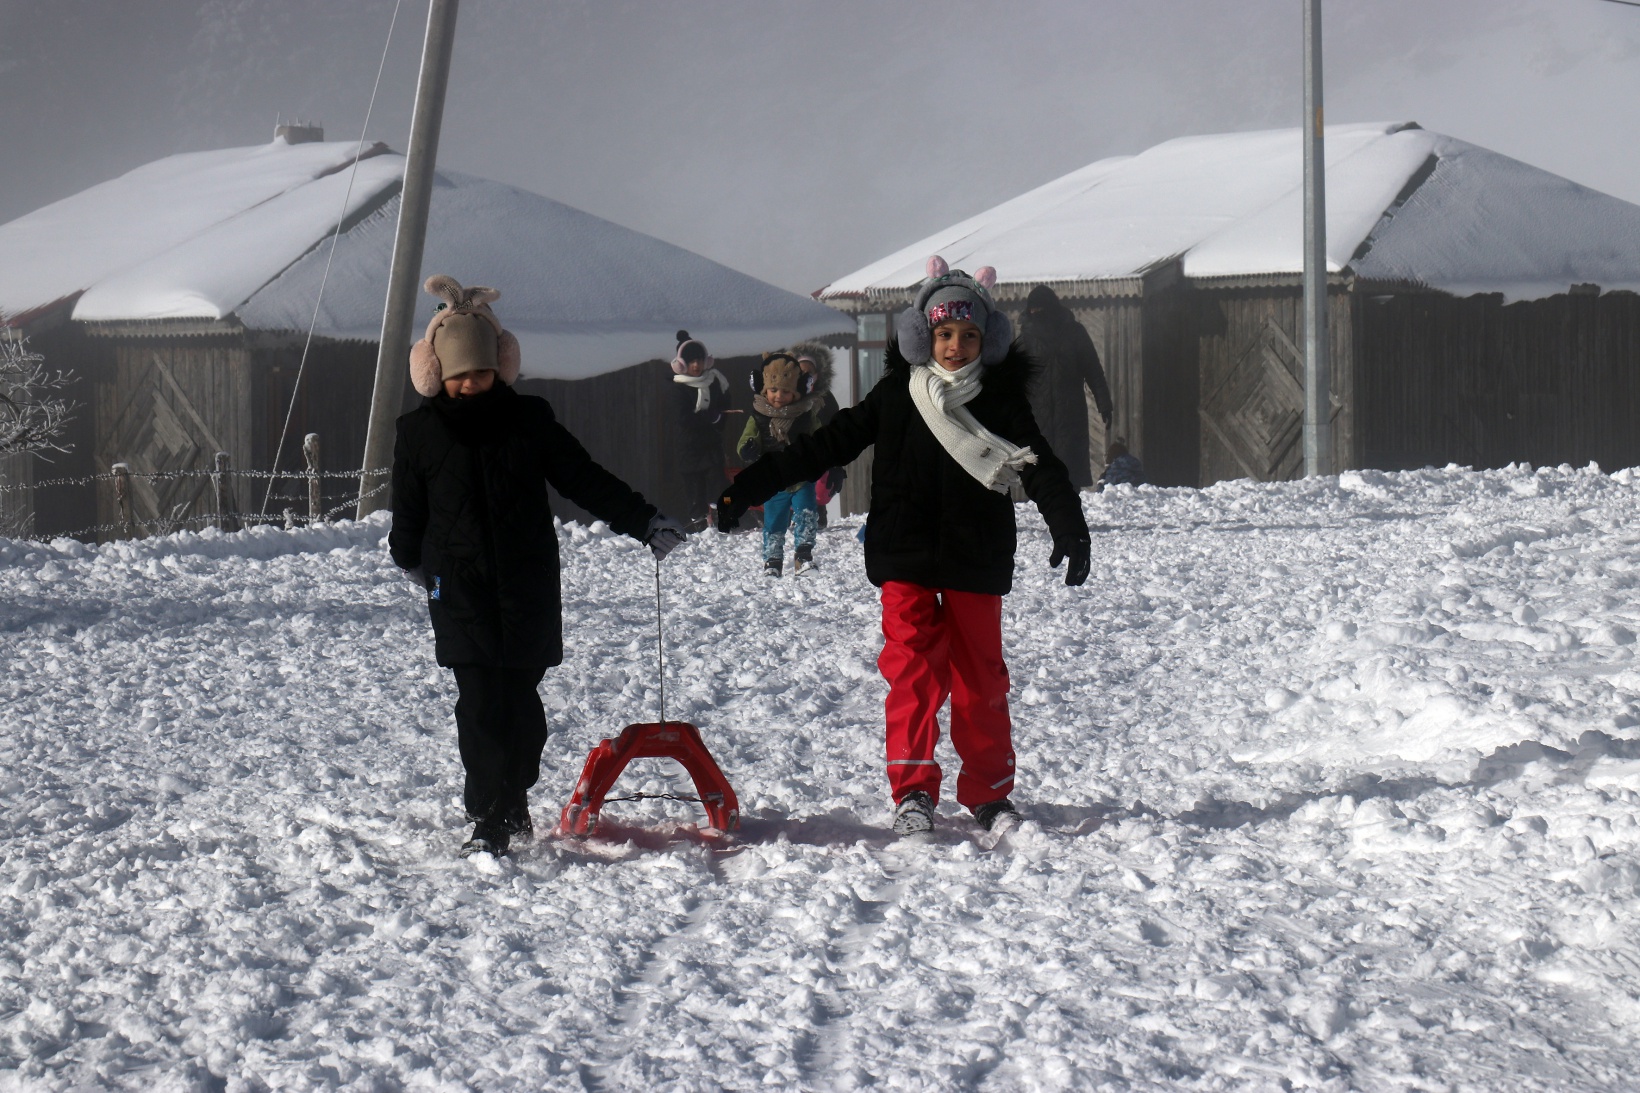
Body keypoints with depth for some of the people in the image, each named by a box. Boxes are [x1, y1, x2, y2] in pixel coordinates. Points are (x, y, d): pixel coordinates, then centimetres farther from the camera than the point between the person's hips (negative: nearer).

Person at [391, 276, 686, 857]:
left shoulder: (528, 418, 2)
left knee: (521, 697, 5)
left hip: (528, 581, 1)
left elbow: (585, 478, 6)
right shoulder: (419, 431, 2)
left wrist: (645, 522, 2)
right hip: (459, 586, -1)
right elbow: (408, 511, 16)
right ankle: (488, 818, -10)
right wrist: (411, 558, 29)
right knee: (479, 701, -9)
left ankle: (513, 801, 21)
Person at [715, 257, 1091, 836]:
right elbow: (830, 444, 6)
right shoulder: (896, 394, 4)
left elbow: (1041, 468, -6)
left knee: (980, 673, 6)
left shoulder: (1001, 398, 2)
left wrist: (1069, 530, -24)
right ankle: (912, 788, -7)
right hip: (905, 556, 0)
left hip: (975, 561, 0)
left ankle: (988, 792, 17)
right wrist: (750, 486, 4)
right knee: (914, 665, -11)